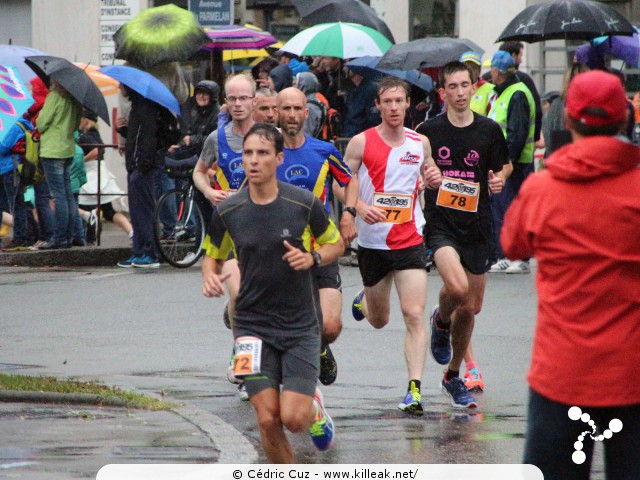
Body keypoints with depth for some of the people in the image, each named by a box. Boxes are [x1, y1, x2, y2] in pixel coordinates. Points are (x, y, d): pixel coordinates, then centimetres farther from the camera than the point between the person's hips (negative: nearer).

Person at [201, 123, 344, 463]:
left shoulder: (304, 205, -7)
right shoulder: (227, 212, -2)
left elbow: (336, 244, 8)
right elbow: (212, 255, 14)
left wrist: (312, 258, -13)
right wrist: (210, 277, -9)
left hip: (300, 326, -1)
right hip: (253, 327, 1)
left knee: (293, 418, -11)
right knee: (268, 419, -8)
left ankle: (313, 407, 27)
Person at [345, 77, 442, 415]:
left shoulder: (420, 143, 4)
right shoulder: (361, 143, -5)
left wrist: (434, 179, -3)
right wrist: (361, 207, -21)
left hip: (410, 240, 0)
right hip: (372, 242, 0)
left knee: (414, 316, -14)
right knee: (378, 321, 16)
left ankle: (414, 388, -15)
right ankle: (364, 299, 53)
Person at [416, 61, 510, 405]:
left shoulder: (489, 131, 1)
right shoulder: (429, 131, -2)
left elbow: (504, 167, 13)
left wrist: (498, 180, -9)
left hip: (477, 225, 3)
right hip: (441, 222, -3)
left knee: (470, 307, 8)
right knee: (457, 287, -28)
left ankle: (453, 375, 28)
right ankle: (441, 321, 8)